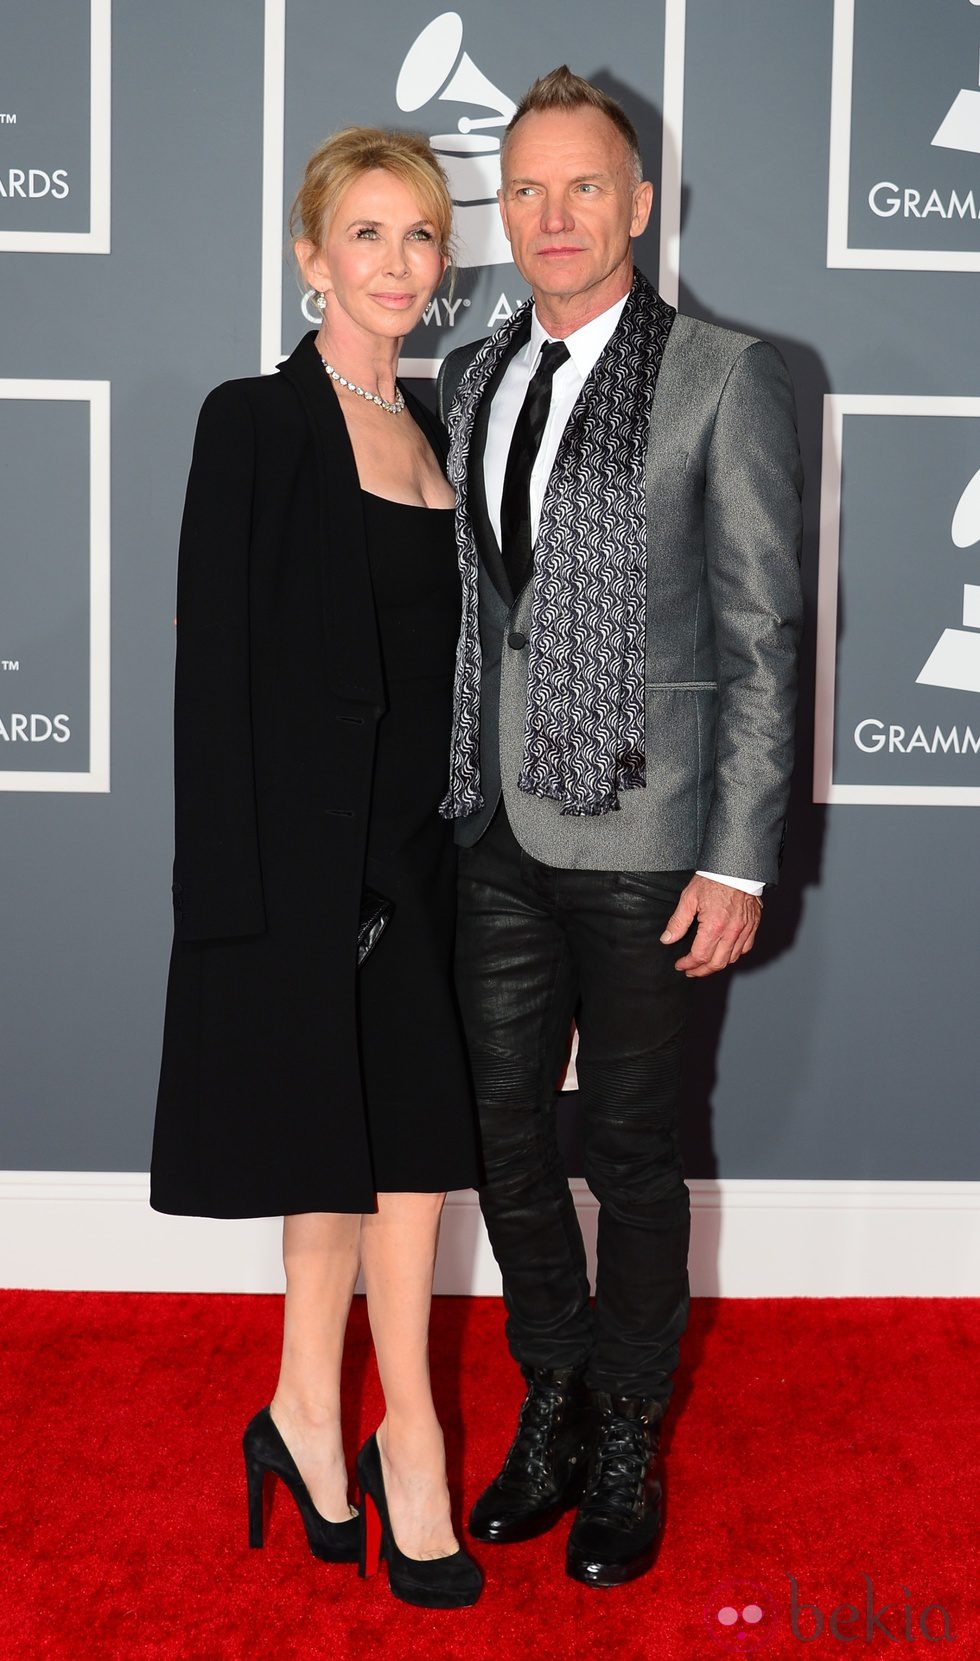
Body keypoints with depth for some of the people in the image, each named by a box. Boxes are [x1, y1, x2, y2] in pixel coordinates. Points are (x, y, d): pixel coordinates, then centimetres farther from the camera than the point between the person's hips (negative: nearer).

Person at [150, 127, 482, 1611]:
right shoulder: (256, 424, -7)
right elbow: (214, 665, -11)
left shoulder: (433, 428, 12)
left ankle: (307, 1414, 25)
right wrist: (235, 895, -16)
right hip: (308, 844, -6)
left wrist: (454, 841, 11)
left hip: (413, 842, 6)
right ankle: (404, 1436, 16)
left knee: (359, 1149, 11)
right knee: (391, 1145, 0)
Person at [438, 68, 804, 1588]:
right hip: (498, 833, 5)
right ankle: (554, 1407, 34)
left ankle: (627, 1447, 27)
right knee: (507, 1132, 13)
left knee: (632, 1153, 8)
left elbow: (761, 639, -9)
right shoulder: (472, 380, 11)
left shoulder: (725, 380, -6)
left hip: (642, 841, -5)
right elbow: (465, 603, 14)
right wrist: (449, 791, 9)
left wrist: (740, 860, -12)